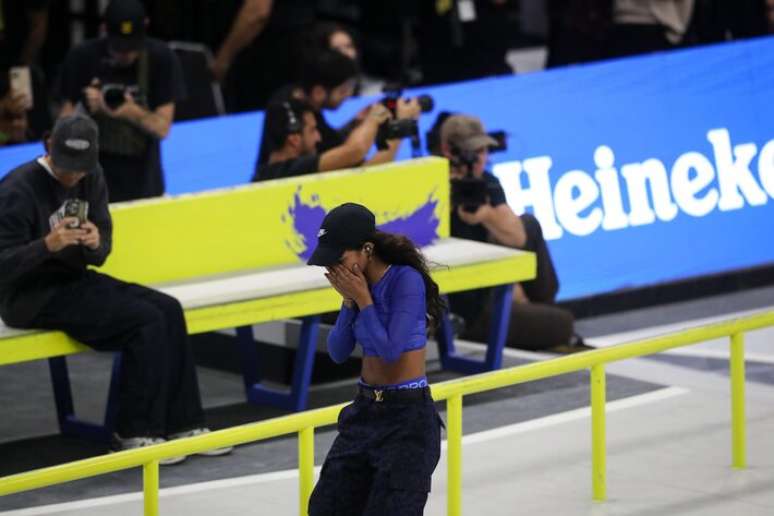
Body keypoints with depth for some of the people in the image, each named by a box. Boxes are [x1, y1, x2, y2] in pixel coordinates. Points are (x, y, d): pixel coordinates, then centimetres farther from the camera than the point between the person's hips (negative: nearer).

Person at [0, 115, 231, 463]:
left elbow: (101, 253, 7)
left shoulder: (90, 179, 4)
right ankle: (134, 434, -13)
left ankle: (181, 424, -4)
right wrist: (48, 245, -37)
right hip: (31, 297, -8)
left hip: (73, 281, 8)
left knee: (167, 309, -10)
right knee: (145, 320, -21)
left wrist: (96, 243, -17)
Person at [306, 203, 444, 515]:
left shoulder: (406, 280, -18)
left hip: (407, 415, -8)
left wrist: (362, 299, -16)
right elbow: (337, 353, 5)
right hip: (365, 409, 8)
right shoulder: (357, 284, 4)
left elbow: (391, 349, -22)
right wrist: (349, 301, -7)